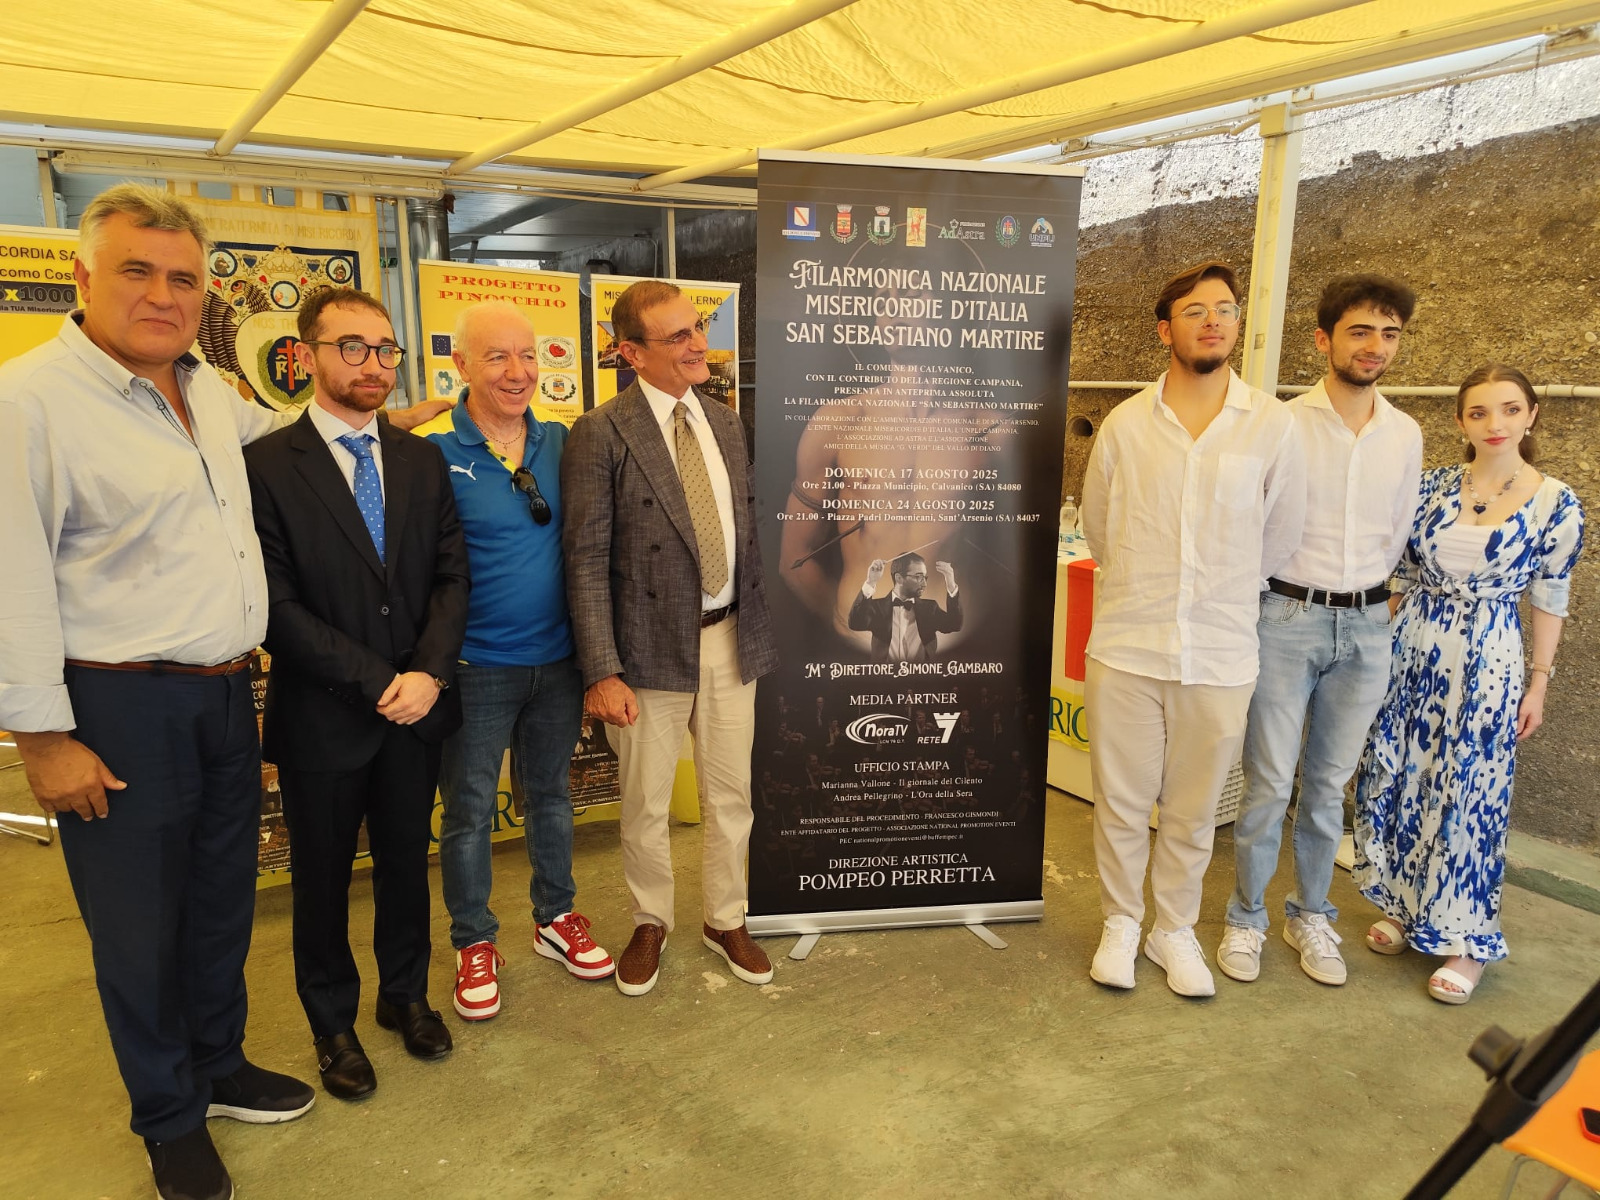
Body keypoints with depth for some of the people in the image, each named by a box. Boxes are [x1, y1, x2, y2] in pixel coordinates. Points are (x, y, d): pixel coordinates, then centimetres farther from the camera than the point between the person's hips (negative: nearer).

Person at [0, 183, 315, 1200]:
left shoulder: (208, 388, 8)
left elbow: (272, 427, 32)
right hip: (118, 709, -7)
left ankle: (220, 1066, 40)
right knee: (139, 928, 10)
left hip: (227, 697, 7)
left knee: (224, 904, 19)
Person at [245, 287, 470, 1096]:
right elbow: (276, 606, -14)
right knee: (322, 878, 14)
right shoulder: (265, 465, -10)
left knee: (406, 862, 18)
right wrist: (377, 682, -16)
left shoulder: (422, 460, 5)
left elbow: (451, 575, 2)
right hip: (321, 716, -3)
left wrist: (428, 673, -12)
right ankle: (333, 1023, 35)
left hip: (415, 703, 4)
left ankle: (405, 994, 39)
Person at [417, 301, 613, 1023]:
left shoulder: (560, 442, 2)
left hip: (557, 658, 4)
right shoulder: (431, 452, -11)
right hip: (476, 666, -4)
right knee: (469, 809, 9)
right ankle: (474, 943, 29)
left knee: (550, 794, 18)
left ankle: (555, 919, 37)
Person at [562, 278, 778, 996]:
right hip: (652, 647, -4)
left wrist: (762, 630, 11)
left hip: (730, 639, 5)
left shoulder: (726, 424, 7)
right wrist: (602, 671, -17)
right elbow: (586, 560, -13)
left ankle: (726, 921, 36)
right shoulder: (600, 435, -11)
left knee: (731, 794, 15)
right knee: (645, 804, 12)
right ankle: (650, 924, 36)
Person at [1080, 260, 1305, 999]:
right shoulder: (1126, 424, 0)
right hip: (1126, 648, 0)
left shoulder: (1272, 425, -1)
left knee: (1193, 811, 13)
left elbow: (1280, 535, 8)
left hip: (1221, 656, 0)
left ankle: (1175, 930, 33)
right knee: (1121, 802, 10)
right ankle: (1120, 923, 31)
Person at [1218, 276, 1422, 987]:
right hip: (1286, 617, -4)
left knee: (1329, 785, 13)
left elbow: (1397, 534, 17)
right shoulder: (1283, 424, -8)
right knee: (1268, 783, 1)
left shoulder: (1405, 435, 7)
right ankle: (1246, 918, 17)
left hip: (1364, 626, 4)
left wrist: (1363, 596, 14)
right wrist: (1290, 592, 2)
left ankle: (1311, 915, 29)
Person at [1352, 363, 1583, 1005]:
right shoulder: (1433, 486, 2)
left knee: (1469, 797, 1)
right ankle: (1404, 906, 28)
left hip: (1488, 662, -3)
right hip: (1411, 650, 3)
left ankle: (1466, 939, 17)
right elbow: (1403, 572, 7)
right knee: (1395, 779, 9)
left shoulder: (1556, 504, -5)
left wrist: (1538, 684, 1)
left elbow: (1550, 600, 0)